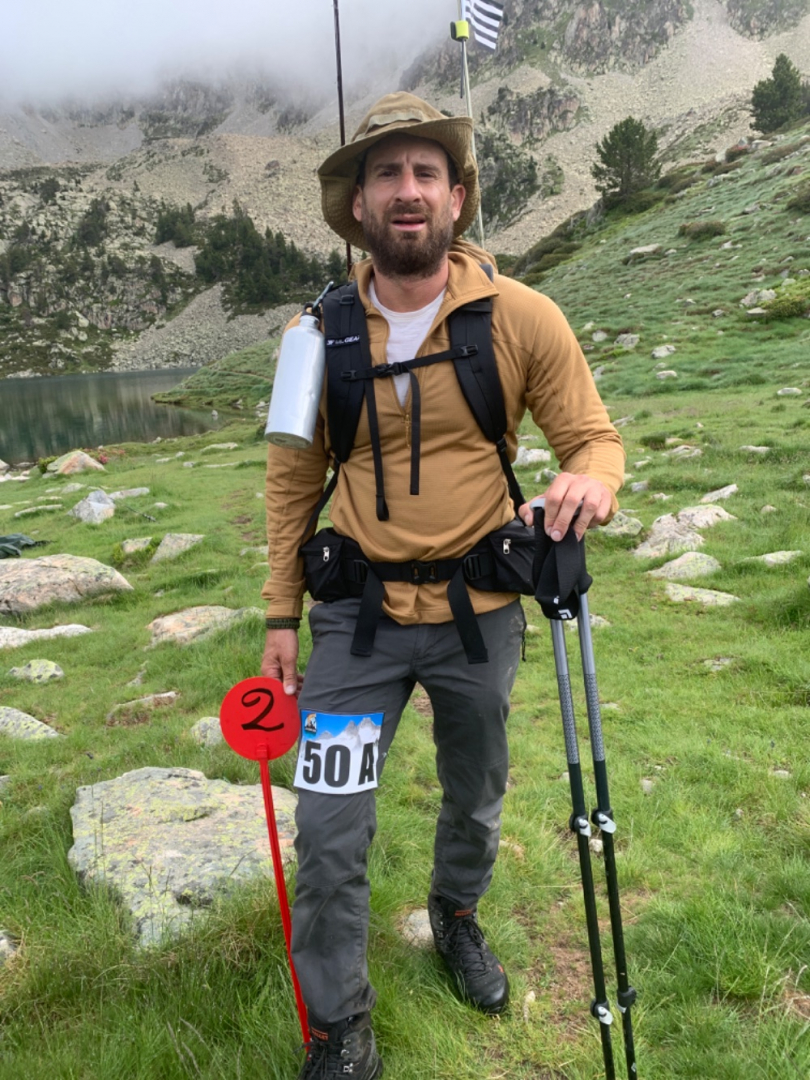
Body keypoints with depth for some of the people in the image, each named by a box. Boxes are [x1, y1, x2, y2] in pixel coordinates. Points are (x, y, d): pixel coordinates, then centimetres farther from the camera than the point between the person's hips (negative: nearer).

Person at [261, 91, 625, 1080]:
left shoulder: (522, 318, -9)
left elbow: (594, 436, -3)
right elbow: (292, 480, 3)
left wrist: (590, 479, -28)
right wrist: (281, 614, 2)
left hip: (479, 612, 1)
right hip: (358, 614, 0)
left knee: (476, 797, 21)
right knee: (329, 828, -1)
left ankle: (456, 916, 54)